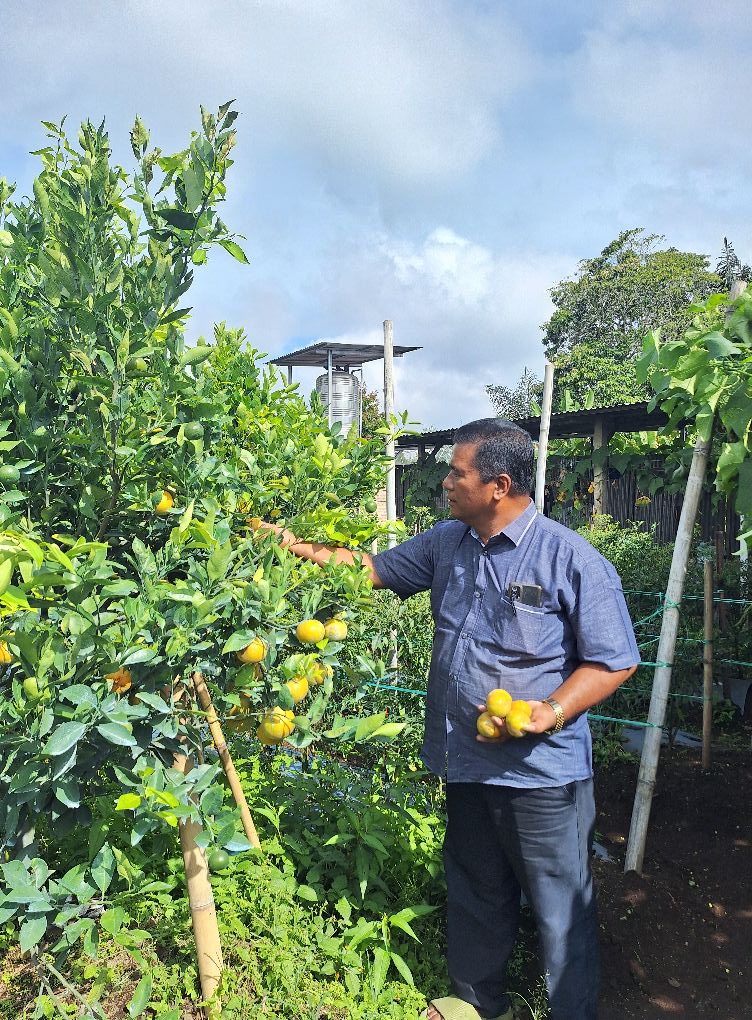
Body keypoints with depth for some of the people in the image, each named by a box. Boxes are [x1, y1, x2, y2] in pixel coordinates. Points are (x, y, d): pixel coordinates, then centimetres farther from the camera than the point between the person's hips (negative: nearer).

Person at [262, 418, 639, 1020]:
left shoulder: (573, 561, -16)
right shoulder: (447, 544, 3)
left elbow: (614, 661, -12)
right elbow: (373, 568, 15)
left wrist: (551, 711, -25)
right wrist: (298, 547, 10)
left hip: (542, 770, -6)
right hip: (466, 763, 6)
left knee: (561, 910, 9)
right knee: (475, 895, 24)